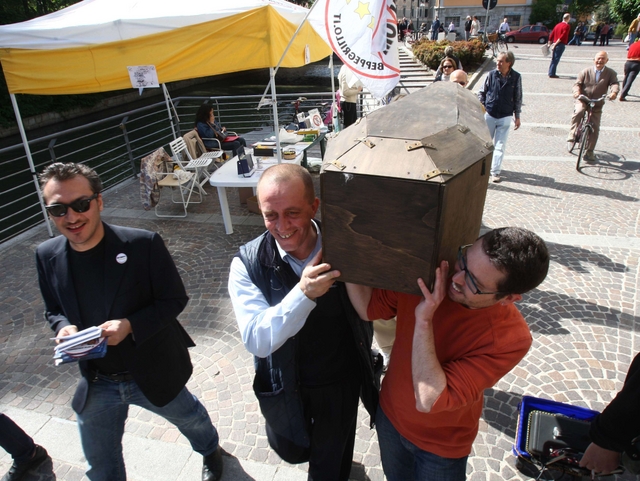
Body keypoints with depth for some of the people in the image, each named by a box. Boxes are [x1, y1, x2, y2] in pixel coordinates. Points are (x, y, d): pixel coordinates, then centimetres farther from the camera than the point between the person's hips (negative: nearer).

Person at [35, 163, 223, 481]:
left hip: (153, 371, -3)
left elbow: (175, 298, -15)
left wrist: (130, 325, -30)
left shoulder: (143, 244, -24)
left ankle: (210, 450, 63)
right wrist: (63, 327, -17)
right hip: (96, 383, 3)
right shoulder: (47, 256, -10)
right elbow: (54, 311, 6)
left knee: (189, 417, 27)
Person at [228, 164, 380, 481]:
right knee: (293, 452, 28)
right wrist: (303, 294, -42)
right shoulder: (248, 264, -23)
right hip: (286, 387, 0)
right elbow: (256, 340, -29)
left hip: (343, 381, 0)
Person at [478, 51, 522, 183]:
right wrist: (482, 106, -6)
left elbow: (518, 98, 4)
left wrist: (517, 116, 6)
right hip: (489, 115, 1)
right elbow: (482, 92, 7)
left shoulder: (516, 77, -5)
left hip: (505, 117, -1)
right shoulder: (491, 75, -5)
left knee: (500, 146, -1)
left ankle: (495, 172, 3)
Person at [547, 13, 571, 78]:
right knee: (556, 59, -8)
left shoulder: (558, 25, 14)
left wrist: (549, 43, 18)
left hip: (555, 44, 8)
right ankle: (552, 74, -10)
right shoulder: (566, 26, -9)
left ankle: (551, 73, 19)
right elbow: (562, 36, -18)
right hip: (561, 44, -8)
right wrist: (556, 43, -16)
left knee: (553, 59, 14)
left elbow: (551, 35, 13)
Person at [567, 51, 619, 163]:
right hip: (582, 100, -2)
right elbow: (578, 83, -4)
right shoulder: (586, 71, 1)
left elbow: (615, 83, -12)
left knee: (595, 128, -1)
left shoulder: (611, 73, 2)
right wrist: (577, 91, -28)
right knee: (578, 112, -38)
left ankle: (589, 152, 11)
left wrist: (614, 92, -35)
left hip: (597, 104, 2)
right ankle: (573, 135, -21)